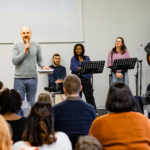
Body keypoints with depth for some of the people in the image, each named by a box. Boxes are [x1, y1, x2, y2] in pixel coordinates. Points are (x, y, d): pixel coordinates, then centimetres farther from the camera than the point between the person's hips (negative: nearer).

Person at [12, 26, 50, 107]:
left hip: (32, 79, 1)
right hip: (19, 79, -1)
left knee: (31, 103, 4)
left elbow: (40, 60, 13)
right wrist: (24, 51, -14)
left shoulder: (36, 46, 8)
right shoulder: (16, 46, 3)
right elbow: (14, 61, -6)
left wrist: (43, 66, -8)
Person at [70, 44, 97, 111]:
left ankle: (94, 111, -4)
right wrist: (80, 68, -28)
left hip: (86, 78, 1)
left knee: (89, 95, -4)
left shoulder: (86, 58, 14)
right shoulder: (73, 59, 6)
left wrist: (82, 62, -12)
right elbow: (73, 67, -11)